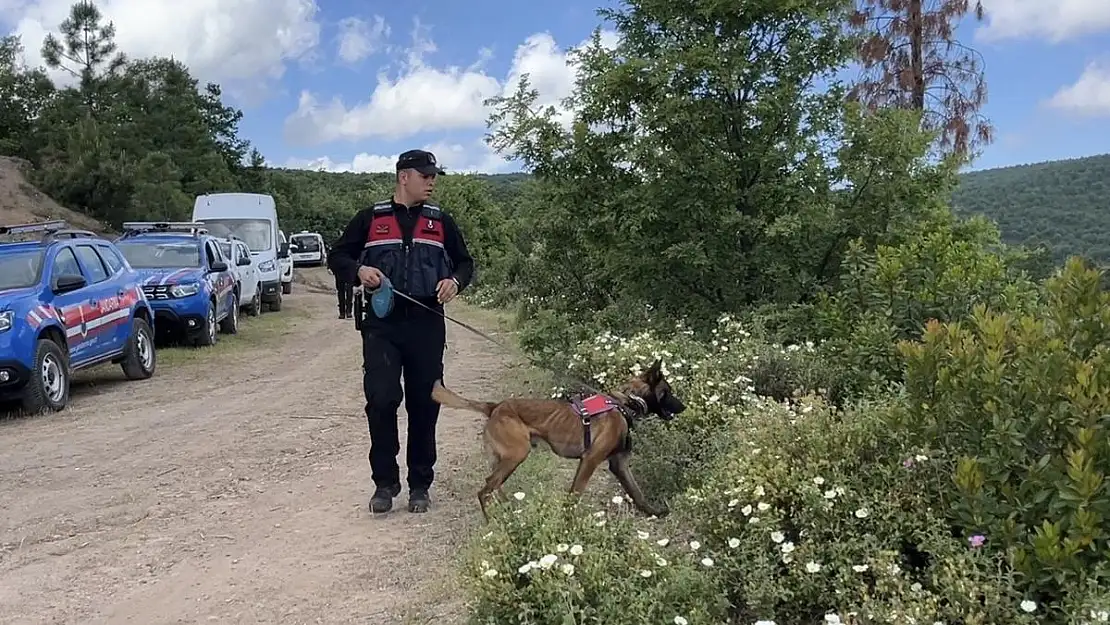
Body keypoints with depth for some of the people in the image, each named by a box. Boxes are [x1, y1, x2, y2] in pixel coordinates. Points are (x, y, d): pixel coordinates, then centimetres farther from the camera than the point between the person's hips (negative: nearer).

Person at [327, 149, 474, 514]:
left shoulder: (440, 221, 12)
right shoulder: (370, 219, 7)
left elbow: (464, 262, 18)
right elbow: (337, 256, 10)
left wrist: (455, 281, -5)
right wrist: (359, 270, -11)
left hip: (426, 324, 2)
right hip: (382, 324, -2)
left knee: (424, 404, 5)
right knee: (381, 400, -10)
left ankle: (420, 484, 17)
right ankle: (385, 481, 6)